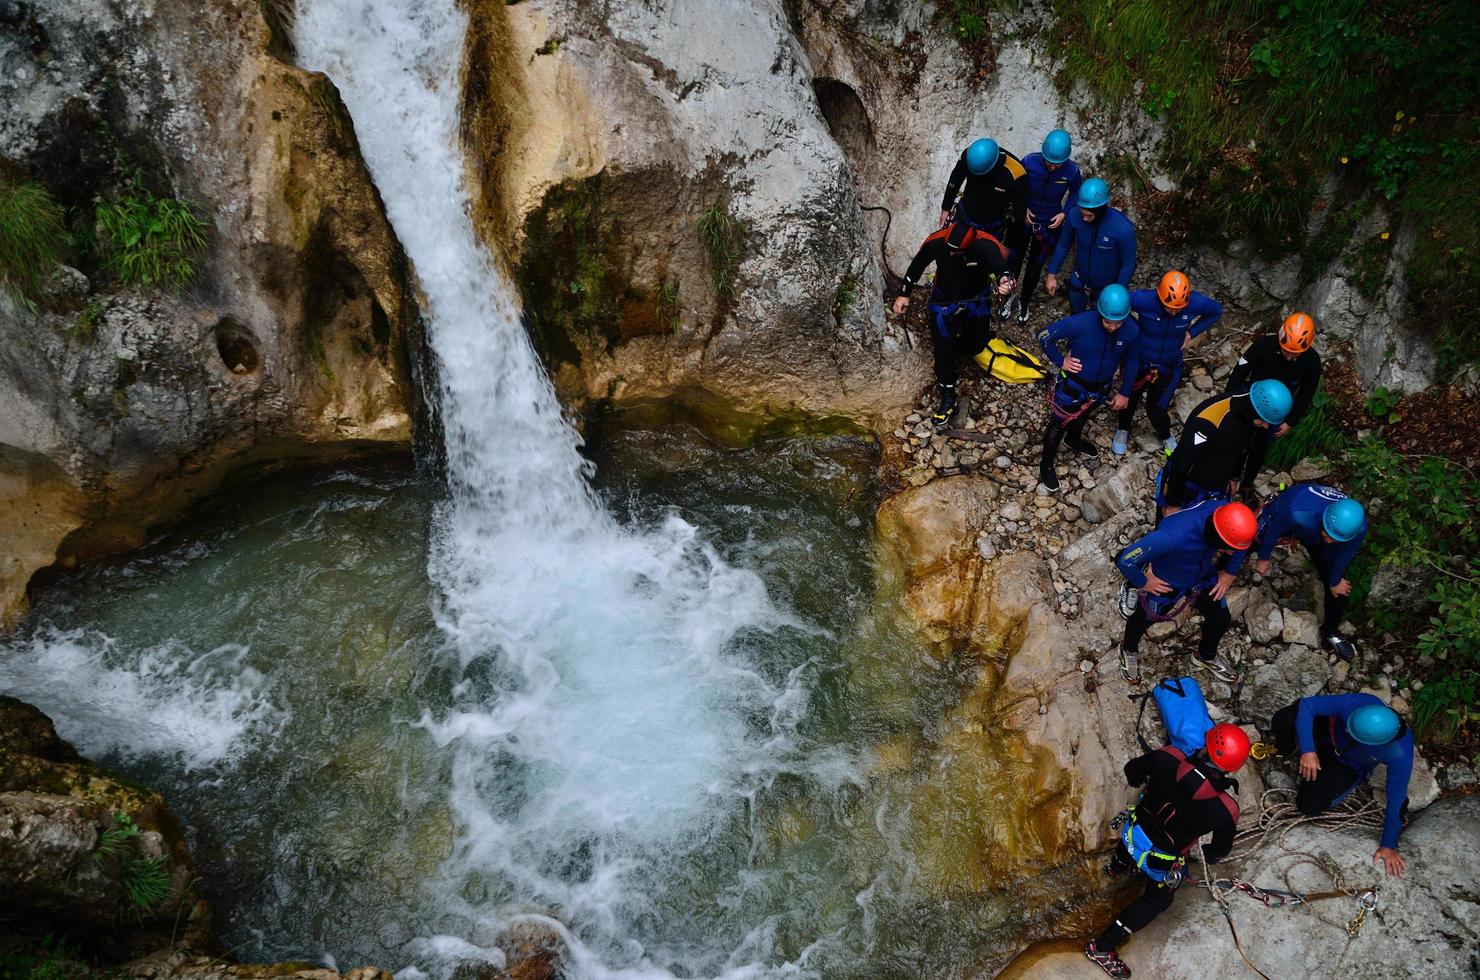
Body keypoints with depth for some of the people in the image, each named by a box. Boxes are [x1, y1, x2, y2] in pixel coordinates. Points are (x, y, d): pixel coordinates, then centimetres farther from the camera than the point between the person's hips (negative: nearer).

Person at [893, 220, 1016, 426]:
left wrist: (1004, 280, -71)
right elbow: (917, 265, -12)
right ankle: (948, 399, 5)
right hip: (944, 299, 0)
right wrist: (903, 294, -9)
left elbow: (1001, 266, -48)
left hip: (976, 299, 0)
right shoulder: (936, 241, -28)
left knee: (974, 346, 13)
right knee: (942, 349, -7)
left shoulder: (986, 245, -32)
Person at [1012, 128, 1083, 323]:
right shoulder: (1030, 161, -25)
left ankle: (1024, 301, 40)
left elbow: (1076, 193, -3)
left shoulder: (1073, 171, -24)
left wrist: (1064, 213, -17)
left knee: (1036, 265, 17)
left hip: (1050, 224, 0)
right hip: (1025, 218, 0)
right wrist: (1023, 207, -17)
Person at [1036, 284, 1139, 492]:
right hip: (1073, 383, -4)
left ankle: (1074, 440, 63)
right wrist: (1060, 361, -19)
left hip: (1101, 386, 4)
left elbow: (1130, 361, -4)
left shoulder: (1130, 330, -23)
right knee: (1059, 423, 13)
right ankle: (1046, 465, 35)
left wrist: (1124, 392, 2)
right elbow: (1044, 335, -23)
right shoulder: (1080, 323, -36)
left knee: (1082, 416, 33)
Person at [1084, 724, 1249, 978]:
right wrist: (1211, 855, 14)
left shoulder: (1167, 758, -32)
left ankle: (1116, 867, 76)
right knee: (1157, 901, 26)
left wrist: (1138, 781, 17)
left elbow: (1132, 769, -9)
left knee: (1129, 848, 40)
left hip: (1133, 833, 4)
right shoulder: (1224, 811, -34)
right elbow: (1221, 849, -12)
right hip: (1161, 861, -4)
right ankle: (1101, 947, 31)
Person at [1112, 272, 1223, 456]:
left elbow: (1217, 311, -4)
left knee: (1157, 409, 8)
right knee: (1129, 398, 22)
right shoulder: (1144, 299, -34)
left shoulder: (1196, 303, -25)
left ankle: (1165, 436, 43)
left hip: (1169, 367, 1)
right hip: (1138, 362, 0)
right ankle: (1123, 430, 54)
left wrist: (1192, 332, -10)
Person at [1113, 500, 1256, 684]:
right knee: (1143, 619, 23)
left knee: (1221, 620, 21)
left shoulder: (1227, 516, -30)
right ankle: (1129, 650, 58)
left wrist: (1230, 572, -3)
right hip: (1164, 585, -4)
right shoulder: (1174, 536, -48)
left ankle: (1207, 656, 55)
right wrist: (1142, 582, -23)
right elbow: (1125, 560, -42)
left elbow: (1241, 539, -3)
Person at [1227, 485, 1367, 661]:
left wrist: (1335, 582, 3)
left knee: (1338, 585, 5)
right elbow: (1273, 531, -26)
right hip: (1279, 516, -2)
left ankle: (1331, 631, 31)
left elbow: (1344, 554, -15)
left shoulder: (1359, 527, -39)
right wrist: (1263, 558, -7)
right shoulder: (1297, 512, -50)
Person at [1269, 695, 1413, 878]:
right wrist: (1308, 751, -37)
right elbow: (1306, 705, -30)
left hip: (1350, 766, -1)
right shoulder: (1358, 703, -38)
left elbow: (1396, 799, -24)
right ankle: (1285, 748, 9)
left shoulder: (1400, 755, -36)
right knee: (1285, 718, -30)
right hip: (1328, 732, 1)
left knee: (1309, 806, -20)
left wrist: (1388, 846, -15)